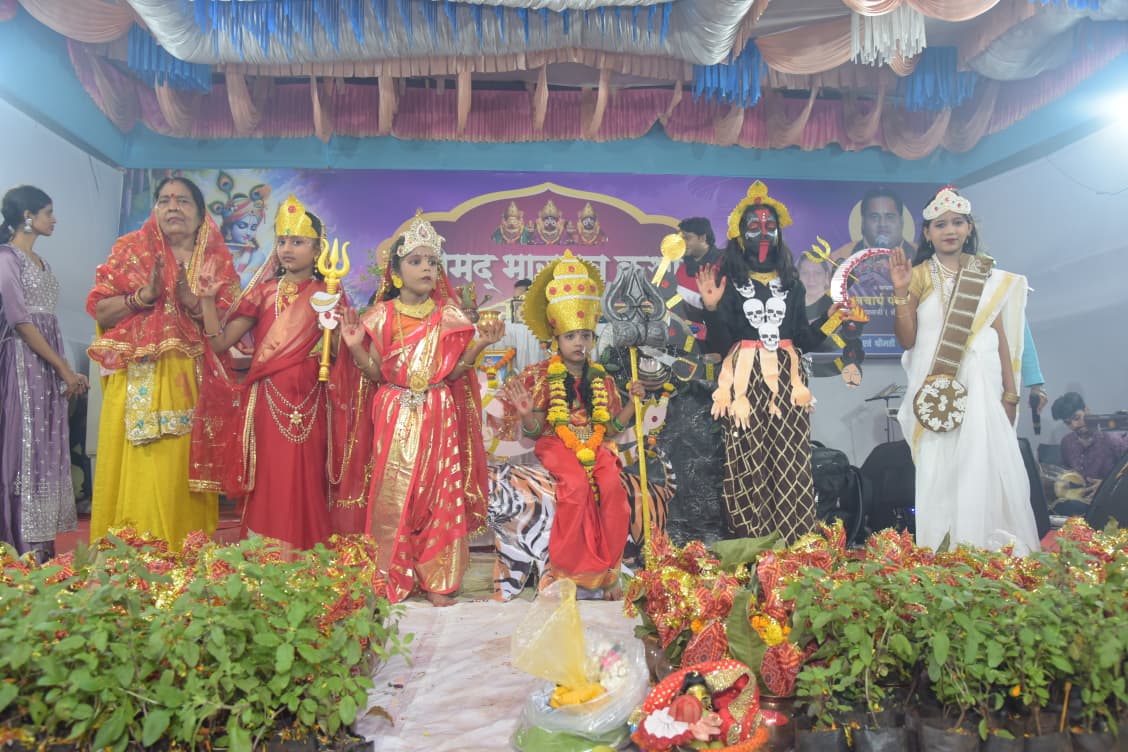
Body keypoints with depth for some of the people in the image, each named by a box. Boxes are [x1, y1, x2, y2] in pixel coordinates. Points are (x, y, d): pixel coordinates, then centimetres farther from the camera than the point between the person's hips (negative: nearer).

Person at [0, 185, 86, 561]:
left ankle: (42, 544, 12)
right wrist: (64, 368, -15)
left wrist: (64, 370, 9)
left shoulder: (40, 261, 18)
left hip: (49, 364, 8)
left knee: (48, 449, 7)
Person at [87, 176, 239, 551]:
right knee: (138, 474, -3)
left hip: (192, 383, 1)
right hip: (139, 382, 0)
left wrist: (193, 303, -14)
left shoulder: (217, 261, 8)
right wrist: (144, 296, -13)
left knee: (183, 474, 2)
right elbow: (99, 310, 1)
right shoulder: (131, 249, 6)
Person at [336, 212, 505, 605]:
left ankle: (436, 579, 15)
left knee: (439, 493, 3)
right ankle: (392, 577, 17)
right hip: (395, 417, -1)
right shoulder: (382, 316, 1)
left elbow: (454, 372, 0)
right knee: (393, 495, 2)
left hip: (438, 417, 1)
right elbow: (375, 374, 1)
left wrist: (479, 346, -12)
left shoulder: (449, 317, 3)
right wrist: (356, 347, -14)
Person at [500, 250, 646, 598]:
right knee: (576, 484, -34)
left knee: (612, 484, -28)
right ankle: (567, 569, -17)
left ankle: (607, 569, -14)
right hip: (558, 443, -3)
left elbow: (613, 426, 14)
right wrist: (526, 413, -21)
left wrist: (633, 401, 2)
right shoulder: (544, 376, 3)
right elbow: (535, 429, 1)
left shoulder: (601, 379, 13)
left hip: (595, 445, 3)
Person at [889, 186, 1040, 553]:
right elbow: (907, 340, -3)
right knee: (940, 472, -1)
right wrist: (901, 293, -14)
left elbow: (1002, 337, 9)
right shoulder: (918, 276, 3)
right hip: (937, 390, -1)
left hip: (982, 386, 2)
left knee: (986, 468, -1)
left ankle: (992, 556, 12)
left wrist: (1011, 392, 5)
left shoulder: (990, 277, 9)